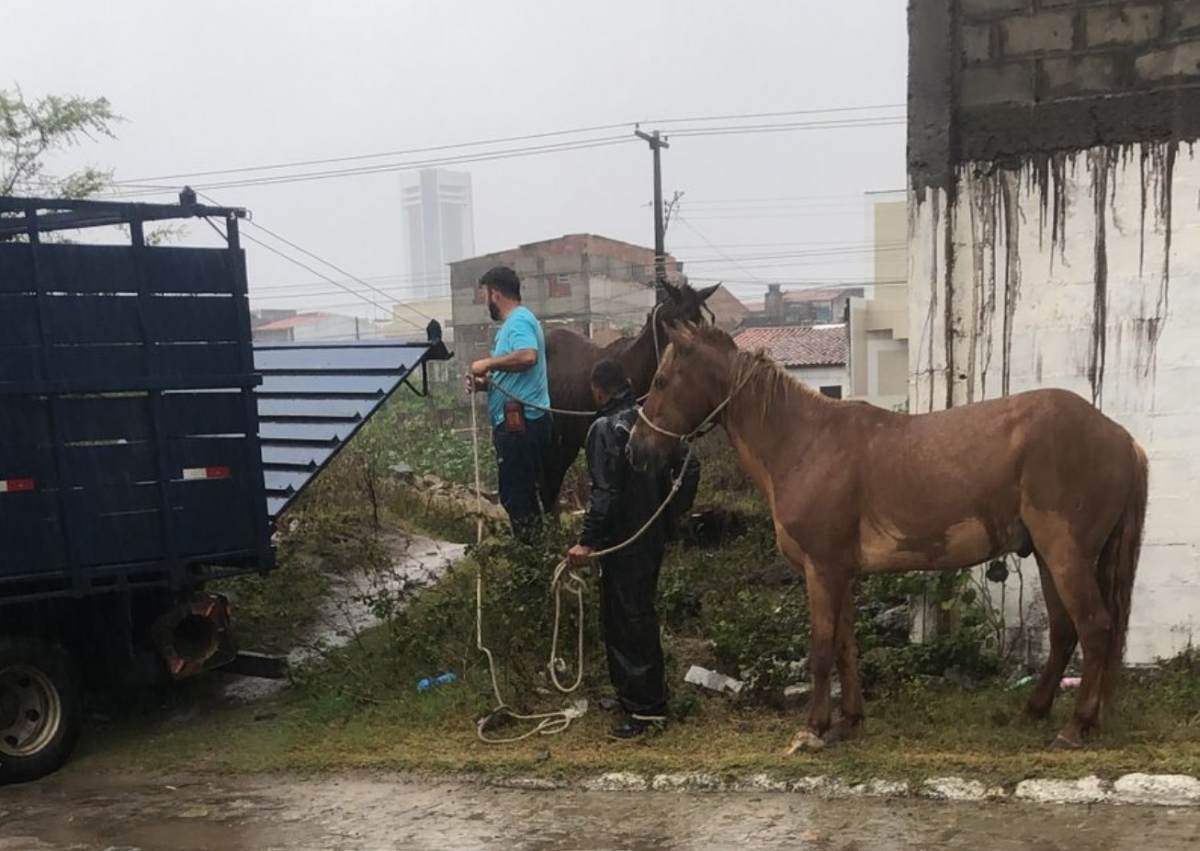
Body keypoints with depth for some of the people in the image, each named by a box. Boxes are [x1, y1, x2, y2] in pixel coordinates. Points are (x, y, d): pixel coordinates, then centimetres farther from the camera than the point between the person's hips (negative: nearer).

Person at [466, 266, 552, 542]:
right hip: (516, 421, 11)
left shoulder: (519, 320, -11)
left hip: (520, 420, -11)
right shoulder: (512, 323, 20)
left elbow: (527, 356, -32)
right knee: (523, 491, 17)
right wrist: (485, 382, 8)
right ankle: (531, 546, 25)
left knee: (515, 493, -7)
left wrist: (488, 363, -20)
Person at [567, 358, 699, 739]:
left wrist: (587, 540, -20)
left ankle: (646, 708, 1)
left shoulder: (605, 428, -15)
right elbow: (689, 469, 11)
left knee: (628, 621, -2)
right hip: (654, 536, 8)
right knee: (640, 614, 19)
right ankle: (632, 693, 30)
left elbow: (605, 491, -22)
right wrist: (671, 515, 17)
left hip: (622, 542, -8)